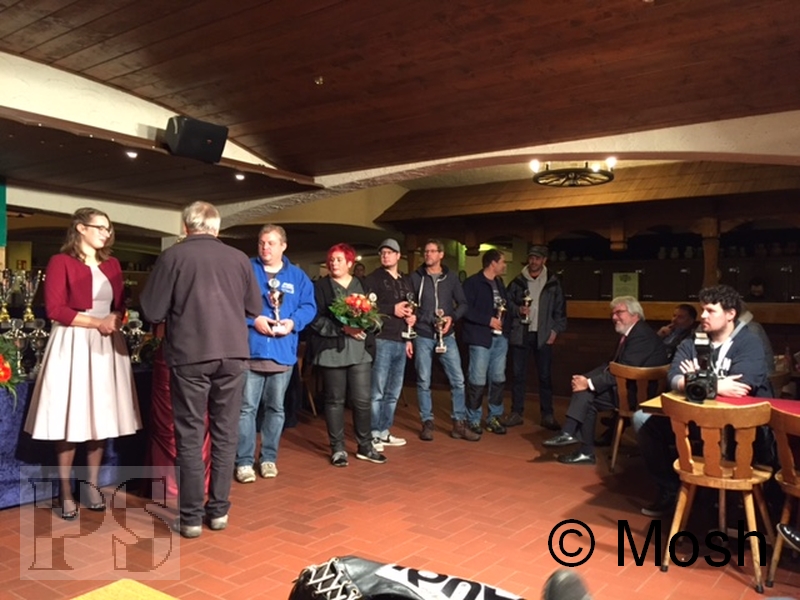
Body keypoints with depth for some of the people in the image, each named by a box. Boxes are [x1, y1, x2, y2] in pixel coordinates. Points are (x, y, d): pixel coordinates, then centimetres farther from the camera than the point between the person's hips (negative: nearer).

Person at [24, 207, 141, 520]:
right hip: (72, 344, -5)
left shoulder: (112, 265, 14)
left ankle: (92, 485, 19)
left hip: (106, 345, 5)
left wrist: (115, 320, -7)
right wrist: (97, 322, -15)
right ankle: (66, 492, 10)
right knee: (70, 418, -2)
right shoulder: (60, 262, -3)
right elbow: (55, 309, -10)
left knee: (101, 416, 6)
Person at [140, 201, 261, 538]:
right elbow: (254, 308, 11)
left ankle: (191, 518, 12)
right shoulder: (239, 258, 4)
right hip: (233, 353, 3)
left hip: (189, 354, -2)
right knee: (225, 434, 12)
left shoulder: (173, 256, -4)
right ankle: (219, 510, 19)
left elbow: (152, 312, -2)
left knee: (190, 436, 6)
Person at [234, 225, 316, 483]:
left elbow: (309, 307, 6)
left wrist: (293, 322, -12)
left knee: (276, 408, 12)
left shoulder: (298, 276, 10)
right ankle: (244, 461, 7)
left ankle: (269, 458, 24)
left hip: (283, 353, 3)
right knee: (247, 407, -2)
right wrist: (252, 320, -17)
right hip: (250, 350, -3)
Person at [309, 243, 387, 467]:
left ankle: (365, 446, 17)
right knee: (335, 400, 6)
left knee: (363, 400, 1)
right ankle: (337, 448, 16)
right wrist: (343, 328, -15)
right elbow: (316, 320, -7)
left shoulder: (362, 285, 12)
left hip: (360, 351, 2)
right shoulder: (320, 287, 2)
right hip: (332, 351, -2)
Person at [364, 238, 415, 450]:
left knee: (393, 391, 10)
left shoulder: (407, 281, 18)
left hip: (401, 342, 7)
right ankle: (373, 434, 2)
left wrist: (412, 316, 9)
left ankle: (384, 432, 19)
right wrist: (392, 310, -13)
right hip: (382, 340, -6)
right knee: (377, 391, -6)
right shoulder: (374, 279, -1)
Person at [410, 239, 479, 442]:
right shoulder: (415, 277, 2)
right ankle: (427, 423, 15)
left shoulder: (451, 277, 6)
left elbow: (463, 303, 9)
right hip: (423, 336, -1)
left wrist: (452, 317, -9)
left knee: (458, 380, 0)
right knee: (423, 381, 3)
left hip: (446, 336, 1)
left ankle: (459, 424, 11)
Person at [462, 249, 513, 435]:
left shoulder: (499, 282, 15)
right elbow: (466, 309, -16)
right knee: (477, 381, -3)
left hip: (500, 337, 8)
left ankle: (494, 417, 23)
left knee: (498, 378, 12)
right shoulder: (473, 282, -9)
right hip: (481, 337, -8)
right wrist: (489, 320, -17)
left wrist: (517, 309, 4)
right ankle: (473, 420, 10)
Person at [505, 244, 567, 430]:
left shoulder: (553, 283, 4)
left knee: (545, 376, 3)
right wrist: (518, 311, -11)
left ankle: (547, 415, 13)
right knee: (518, 375, 5)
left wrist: (555, 331, -2)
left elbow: (560, 309, 6)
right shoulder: (517, 282, 5)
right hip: (520, 334, 1)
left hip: (543, 335, 0)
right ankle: (516, 413, 14)